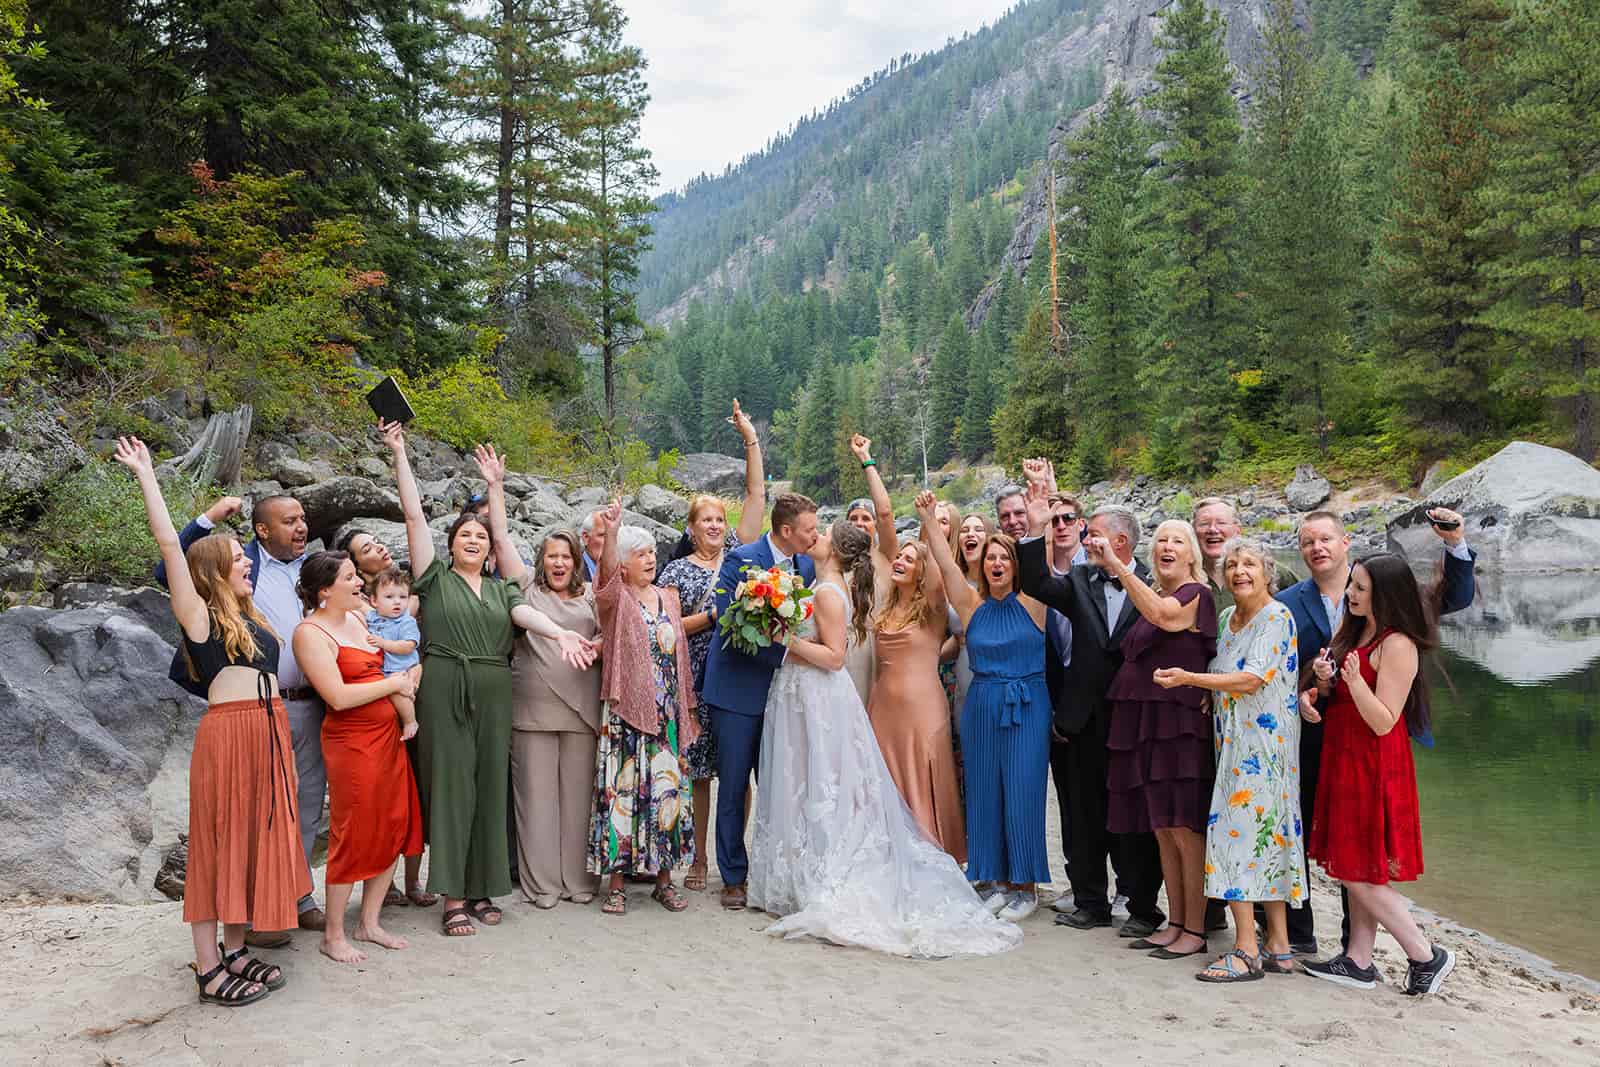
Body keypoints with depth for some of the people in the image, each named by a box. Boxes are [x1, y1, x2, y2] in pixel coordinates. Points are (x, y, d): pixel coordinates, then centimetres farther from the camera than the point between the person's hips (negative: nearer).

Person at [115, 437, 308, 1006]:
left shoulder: (250, 617, 18)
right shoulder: (198, 615, -2)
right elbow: (170, 546, -10)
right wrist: (146, 476, -9)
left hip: (270, 733, 8)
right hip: (227, 732, -7)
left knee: (256, 840, 11)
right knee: (218, 843, -2)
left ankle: (234, 951, 22)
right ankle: (208, 968, 5)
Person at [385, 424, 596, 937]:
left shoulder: (501, 589, 17)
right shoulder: (435, 578, 7)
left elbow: (526, 613, -2)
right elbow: (414, 514, 2)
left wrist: (561, 633, -22)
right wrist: (399, 453, -2)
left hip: (494, 696, 4)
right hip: (444, 693, -4)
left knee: (489, 788, 5)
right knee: (450, 787, -4)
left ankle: (480, 889, 14)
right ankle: (452, 898, 0)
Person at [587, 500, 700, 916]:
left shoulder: (669, 598, 14)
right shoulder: (615, 598, -1)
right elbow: (607, 573, -24)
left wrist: (687, 707, 13)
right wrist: (610, 534, -43)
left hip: (668, 712, 5)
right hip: (626, 710, -4)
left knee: (667, 787, 5)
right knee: (622, 788, -5)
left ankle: (664, 878, 15)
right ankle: (615, 883, 4)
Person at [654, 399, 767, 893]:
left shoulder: (738, 554, 10)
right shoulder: (677, 571, 5)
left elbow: (757, 496, 6)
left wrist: (751, 438, 2)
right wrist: (711, 616, -12)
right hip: (698, 681, -2)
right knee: (698, 771, 2)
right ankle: (698, 858, 12)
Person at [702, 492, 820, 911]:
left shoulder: (806, 566, 5)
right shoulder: (741, 560, -13)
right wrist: (785, 652, -21)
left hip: (781, 691, 5)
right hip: (739, 690, -5)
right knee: (733, 787, 3)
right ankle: (733, 878, 13)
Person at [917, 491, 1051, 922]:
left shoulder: (1030, 603, -1)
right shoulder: (972, 606, 5)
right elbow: (947, 564, -5)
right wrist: (929, 520, -16)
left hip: (1027, 708, -3)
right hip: (981, 708, 3)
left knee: (1022, 793, -1)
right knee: (986, 794, 7)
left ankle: (1026, 885, 11)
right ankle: (998, 881, 19)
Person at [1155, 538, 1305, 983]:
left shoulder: (1277, 618, -10)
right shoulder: (1226, 618, 15)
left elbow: (1250, 680, -18)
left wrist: (1188, 677, -17)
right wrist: (1201, 689, 5)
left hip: (1263, 742, -8)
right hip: (1235, 743, 8)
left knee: (1238, 833, -11)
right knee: (1267, 837, 9)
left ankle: (1246, 951, -7)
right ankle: (1279, 948, 14)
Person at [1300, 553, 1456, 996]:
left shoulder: (1397, 645, -17)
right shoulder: (1352, 632, 9)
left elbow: (1383, 722, -20)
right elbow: (1333, 693, 17)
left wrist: (1355, 680, -35)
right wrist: (1320, 684, -5)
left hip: (1374, 768, -9)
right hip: (1344, 761, 9)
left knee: (1360, 874, -3)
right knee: (1356, 870, 12)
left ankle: (1426, 957, 8)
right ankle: (1358, 961, 19)